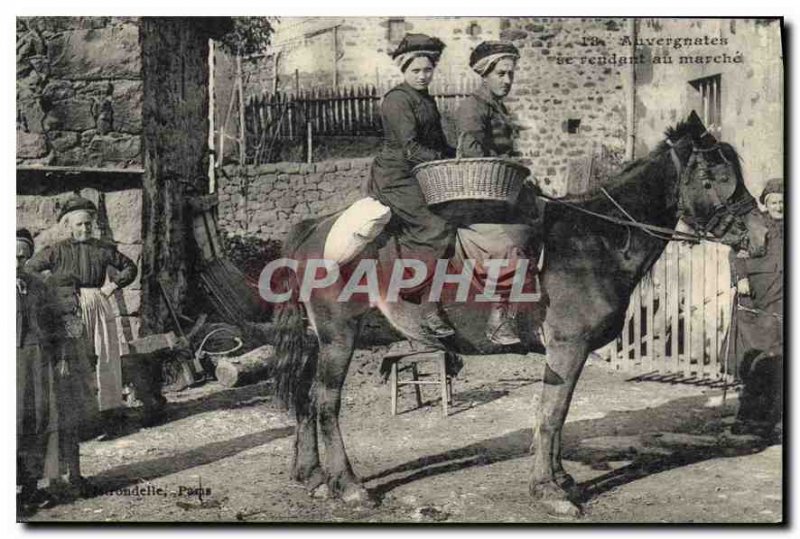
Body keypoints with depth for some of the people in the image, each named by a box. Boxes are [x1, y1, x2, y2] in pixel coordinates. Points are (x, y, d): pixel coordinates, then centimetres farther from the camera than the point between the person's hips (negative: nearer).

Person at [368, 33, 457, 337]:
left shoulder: (427, 100, 18)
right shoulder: (397, 100, -11)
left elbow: (437, 141, 24)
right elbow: (410, 148, -19)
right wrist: (444, 162, -22)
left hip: (420, 177, 9)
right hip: (396, 178, -9)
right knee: (436, 229, -19)